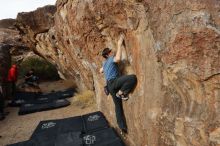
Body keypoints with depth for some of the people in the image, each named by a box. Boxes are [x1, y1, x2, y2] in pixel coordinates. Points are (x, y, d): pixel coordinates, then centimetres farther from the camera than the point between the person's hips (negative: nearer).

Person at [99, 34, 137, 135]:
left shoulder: (105, 63, 27)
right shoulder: (111, 58, 1)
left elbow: (100, 71, 45)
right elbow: (118, 58, -24)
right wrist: (119, 45, -16)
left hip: (110, 85, 9)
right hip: (114, 81, -9)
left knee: (118, 106, 10)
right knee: (133, 78, -27)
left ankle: (122, 128, 15)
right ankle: (121, 93, -13)